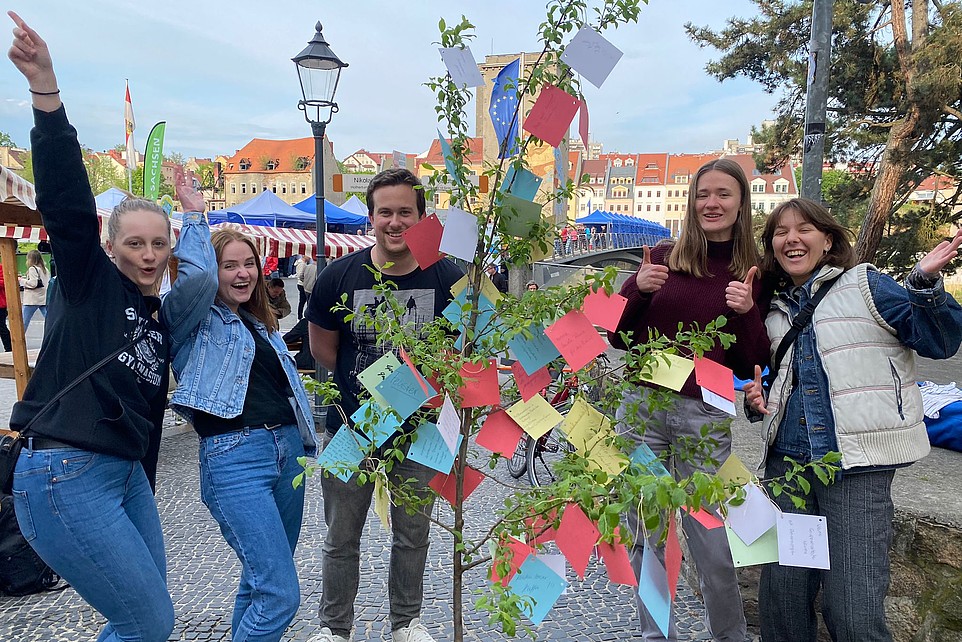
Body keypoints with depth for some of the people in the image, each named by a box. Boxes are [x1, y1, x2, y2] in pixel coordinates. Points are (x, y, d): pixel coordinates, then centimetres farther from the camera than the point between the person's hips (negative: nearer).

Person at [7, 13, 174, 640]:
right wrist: (46, 88, -30)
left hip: (126, 474, 8)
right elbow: (66, 197, -19)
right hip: (65, 476, -7)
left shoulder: (161, 320, 14)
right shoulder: (90, 280, -3)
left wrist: (141, 490, 23)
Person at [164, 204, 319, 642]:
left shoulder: (262, 325, 20)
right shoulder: (195, 321, -2)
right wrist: (195, 215, -10)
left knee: (261, 580, 18)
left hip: (288, 449, 8)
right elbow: (197, 276, -23)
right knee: (280, 595, -12)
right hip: (235, 456, -8)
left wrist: (305, 437, 22)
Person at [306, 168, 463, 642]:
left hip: (420, 430, 1)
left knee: (413, 536, 17)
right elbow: (322, 348, 3)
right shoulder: (339, 276, -9)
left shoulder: (448, 277, -9)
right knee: (341, 539, 13)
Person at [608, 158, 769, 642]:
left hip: (706, 417, -1)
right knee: (644, 537, 11)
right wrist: (636, 289, -10)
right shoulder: (663, 258, 4)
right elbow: (618, 339, 6)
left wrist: (746, 312, -14)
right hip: (642, 407, 2)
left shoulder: (753, 273, 3)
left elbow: (751, 367, 1)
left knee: (711, 543, 1)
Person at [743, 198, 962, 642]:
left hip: (857, 468, -5)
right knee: (780, 597, 9)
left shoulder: (865, 285, 1)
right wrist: (757, 396, 7)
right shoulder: (774, 310, 16)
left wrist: (924, 282, -22)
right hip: (787, 460, 5)